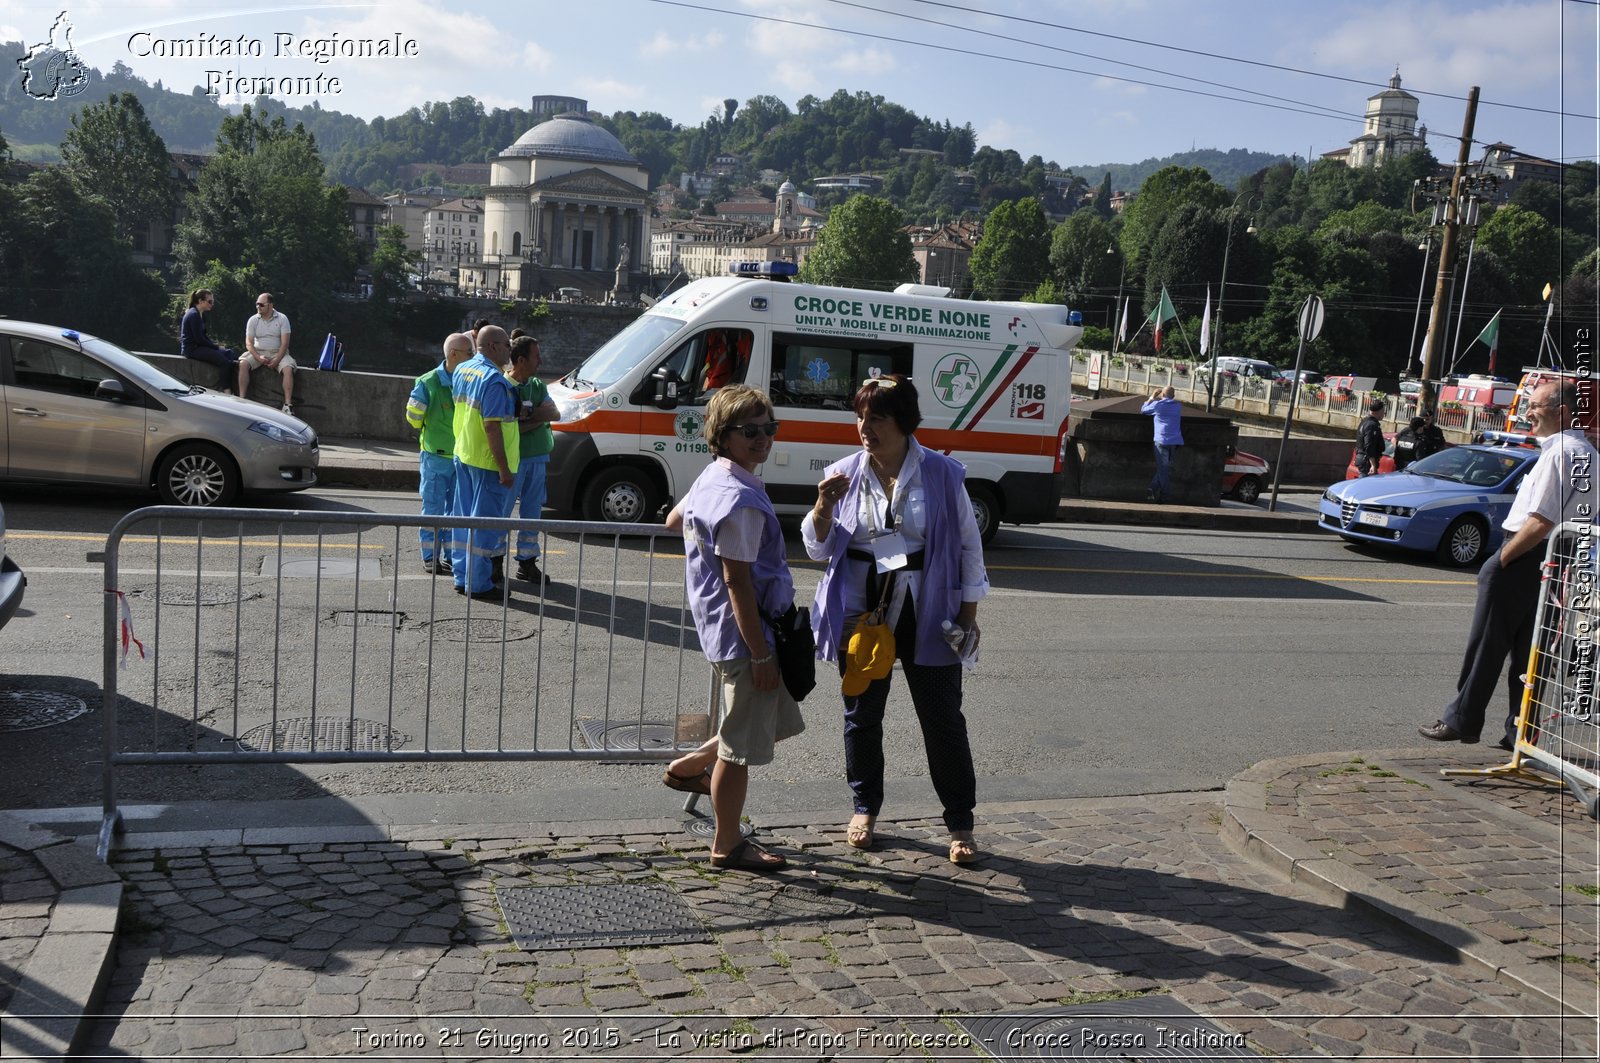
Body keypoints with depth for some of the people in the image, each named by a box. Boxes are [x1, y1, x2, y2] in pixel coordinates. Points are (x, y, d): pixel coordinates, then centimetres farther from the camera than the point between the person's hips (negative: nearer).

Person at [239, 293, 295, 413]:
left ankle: (288, 404, -33)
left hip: (278, 353, -2)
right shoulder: (253, 320, 3)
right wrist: (258, 358, -20)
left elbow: (284, 343, -9)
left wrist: (276, 360, -20)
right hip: (258, 352, 2)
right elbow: (249, 342, -1)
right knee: (243, 364, -25)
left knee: (288, 369, -30)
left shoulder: (282, 319, -4)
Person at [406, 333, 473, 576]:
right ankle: (430, 557, 11)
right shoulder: (428, 382, -9)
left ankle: (451, 556, 20)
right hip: (436, 457, -4)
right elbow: (413, 418, -2)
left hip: (462, 458, 4)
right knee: (433, 509, 3)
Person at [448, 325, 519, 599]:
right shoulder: (494, 380, -19)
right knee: (485, 523, -2)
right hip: (488, 462, -9)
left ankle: (461, 577, 22)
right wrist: (504, 468, -22)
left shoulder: (462, 371, 10)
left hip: (462, 456, 9)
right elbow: (492, 426, -24)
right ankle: (478, 584, 3)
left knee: (465, 519, 15)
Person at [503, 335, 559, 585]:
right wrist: (539, 416, -15)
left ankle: (527, 562, 20)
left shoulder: (537, 385, 12)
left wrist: (528, 417, -12)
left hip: (538, 457, 7)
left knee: (533, 511, 11)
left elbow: (555, 414, 1)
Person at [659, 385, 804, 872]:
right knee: (742, 747, 4)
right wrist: (761, 654, -18)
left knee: (778, 721, 24)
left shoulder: (711, 480, 8)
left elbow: (674, 519, 27)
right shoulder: (742, 499, -22)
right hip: (743, 635, -10)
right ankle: (728, 845, 19)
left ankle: (689, 766, 34)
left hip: (721, 630, 10)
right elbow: (737, 582, -23)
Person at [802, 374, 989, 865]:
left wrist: (968, 611, 0)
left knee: (943, 720, 3)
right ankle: (865, 807, 33)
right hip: (861, 616, 3)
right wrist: (823, 507, -15)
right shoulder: (844, 475, 2)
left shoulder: (941, 474, -5)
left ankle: (960, 823, 16)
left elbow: (968, 544, 2)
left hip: (927, 618, -2)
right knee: (862, 716, 14)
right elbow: (820, 549, 4)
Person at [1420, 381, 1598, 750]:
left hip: (1525, 557, -9)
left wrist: (1503, 557, -13)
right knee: (1529, 651, 13)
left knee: (1486, 645, 2)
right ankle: (1522, 731, 17)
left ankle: (1461, 721, 10)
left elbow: (1541, 522, -23)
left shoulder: (1557, 454, -18)